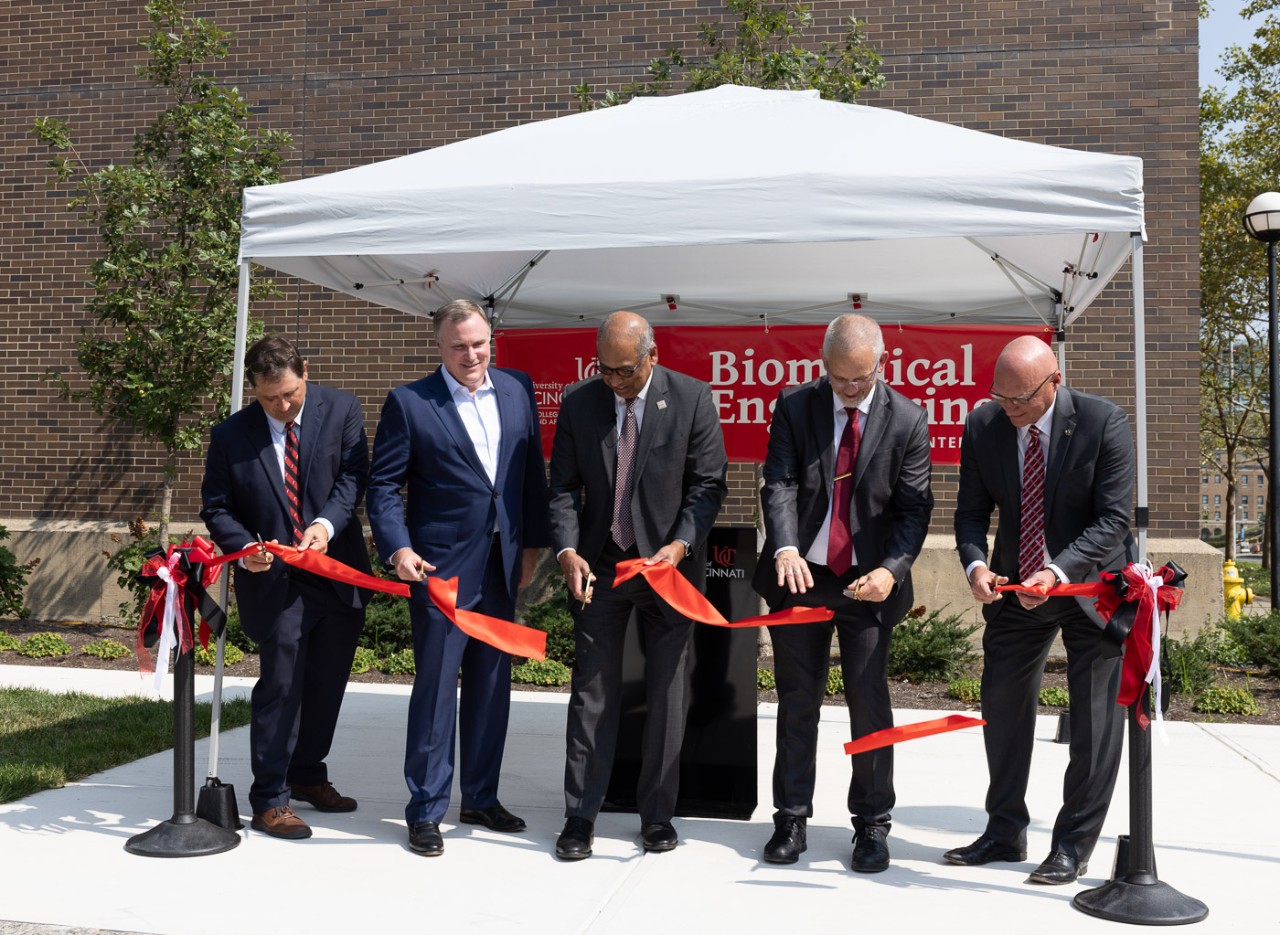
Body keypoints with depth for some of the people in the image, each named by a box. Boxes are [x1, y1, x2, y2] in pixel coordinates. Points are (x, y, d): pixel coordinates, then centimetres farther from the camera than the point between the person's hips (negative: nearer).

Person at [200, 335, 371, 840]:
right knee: (280, 686, -4)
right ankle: (269, 800, 8)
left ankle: (307, 774, 34)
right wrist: (244, 547, -16)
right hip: (274, 581, -3)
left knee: (327, 683, 14)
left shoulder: (340, 409, -1)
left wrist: (326, 523, -23)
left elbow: (353, 474, -6)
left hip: (340, 573, 3)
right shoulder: (230, 436, -3)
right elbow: (216, 506, 2)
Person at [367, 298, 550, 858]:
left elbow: (533, 470, 12)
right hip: (441, 565, -4)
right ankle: (426, 811, 12)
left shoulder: (518, 389, 7)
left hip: (502, 563, 5)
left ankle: (480, 797, 27)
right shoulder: (408, 403, -5)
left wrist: (532, 543, 9)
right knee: (436, 687, -1)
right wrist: (397, 548, -17)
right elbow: (383, 485, -4)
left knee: (492, 683, 13)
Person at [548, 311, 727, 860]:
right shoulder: (579, 402, -1)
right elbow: (564, 488, 0)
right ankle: (579, 817, 14)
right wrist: (568, 551, -15)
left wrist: (681, 543, -19)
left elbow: (708, 483, -6)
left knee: (667, 693, 7)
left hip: (670, 563, -1)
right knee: (592, 692, 5)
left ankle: (657, 815, 21)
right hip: (597, 567, 1)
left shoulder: (692, 398, -7)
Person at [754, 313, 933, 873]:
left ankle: (871, 825, 17)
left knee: (869, 700, 2)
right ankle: (792, 820, 21)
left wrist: (891, 570, -20)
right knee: (797, 701, 9)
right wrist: (785, 548, -27)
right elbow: (779, 484, -10)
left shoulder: (907, 420, -3)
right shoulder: (794, 407, -1)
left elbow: (913, 508, -4)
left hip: (869, 581, -1)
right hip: (800, 575, 1)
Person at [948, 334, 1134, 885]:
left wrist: (1058, 571, -33)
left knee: (1095, 717, 2)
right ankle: (1005, 832, 25)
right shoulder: (983, 427, -9)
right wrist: (975, 564, -23)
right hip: (1015, 588, 4)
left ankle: (1074, 845, 16)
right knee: (1002, 704, 9)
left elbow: (1113, 519, -20)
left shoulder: (1103, 423, -19)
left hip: (1091, 586, -3)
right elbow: (971, 511, -3)